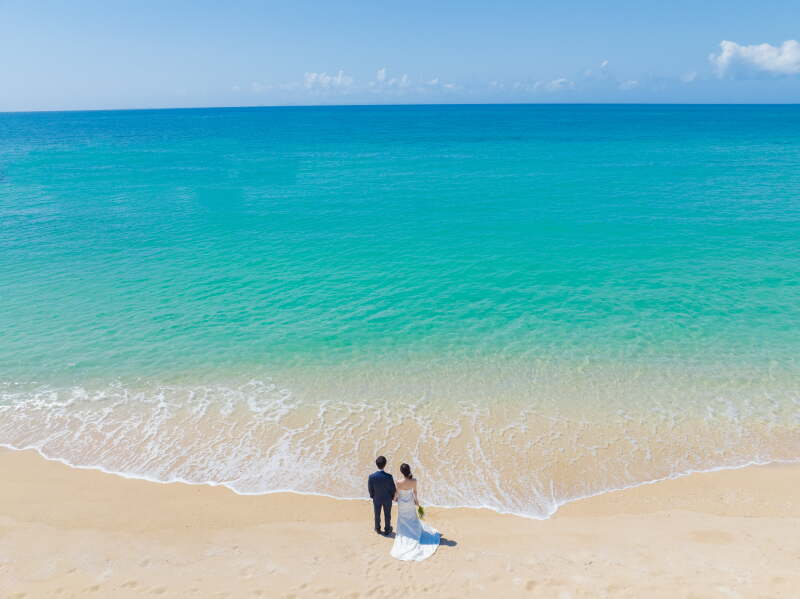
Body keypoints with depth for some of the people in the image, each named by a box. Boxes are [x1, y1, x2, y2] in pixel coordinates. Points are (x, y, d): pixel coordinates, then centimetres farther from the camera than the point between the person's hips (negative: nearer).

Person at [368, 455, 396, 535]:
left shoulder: (372, 476, -30)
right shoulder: (389, 477, -33)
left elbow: (370, 488, -13)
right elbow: (393, 489, -18)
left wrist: (372, 495, 9)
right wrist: (392, 497, 4)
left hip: (377, 499, 1)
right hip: (387, 499, -1)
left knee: (377, 514, 26)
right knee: (387, 515, 24)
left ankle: (378, 529, 47)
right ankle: (387, 530, 44)